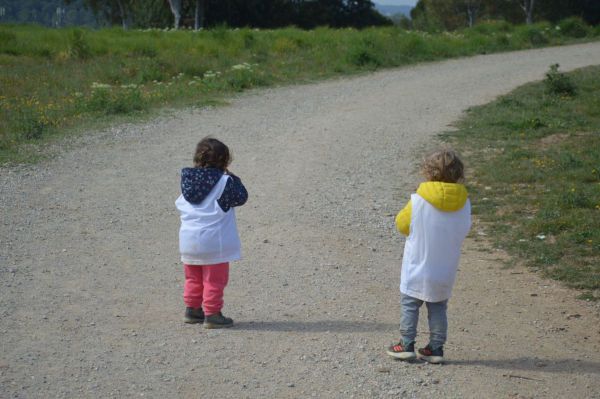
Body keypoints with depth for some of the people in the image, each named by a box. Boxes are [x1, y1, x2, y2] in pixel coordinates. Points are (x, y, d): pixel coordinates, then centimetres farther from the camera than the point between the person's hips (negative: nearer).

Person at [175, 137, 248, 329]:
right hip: (214, 241, -6)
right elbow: (241, 197, -7)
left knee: (193, 278, 20)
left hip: (188, 240, 6)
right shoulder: (224, 182, -13)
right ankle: (212, 314, 3)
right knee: (214, 280, 3)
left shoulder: (188, 180, 5)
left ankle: (192, 309, 27)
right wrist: (233, 179, 4)